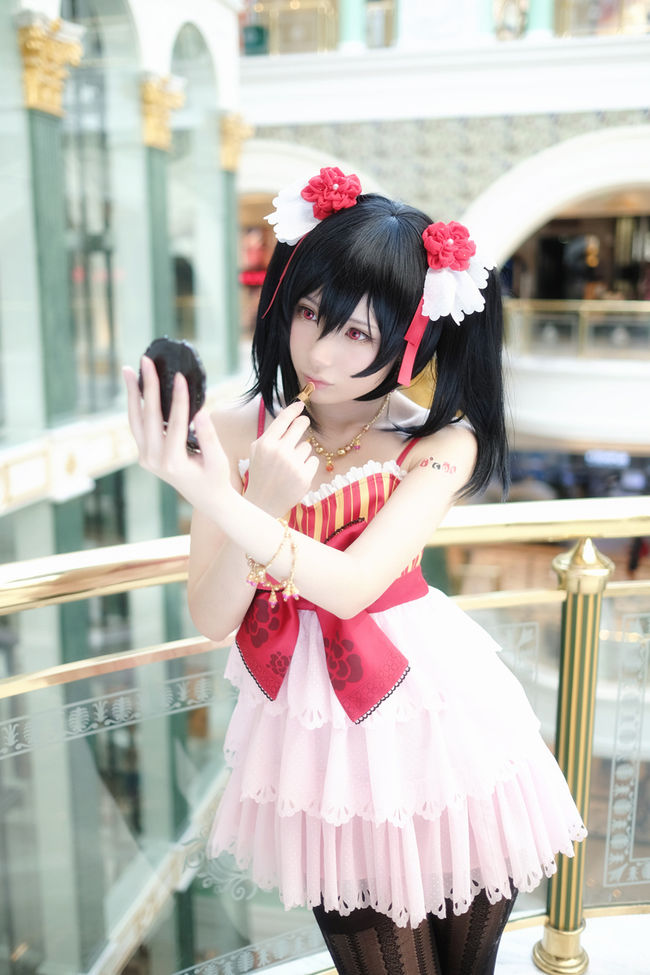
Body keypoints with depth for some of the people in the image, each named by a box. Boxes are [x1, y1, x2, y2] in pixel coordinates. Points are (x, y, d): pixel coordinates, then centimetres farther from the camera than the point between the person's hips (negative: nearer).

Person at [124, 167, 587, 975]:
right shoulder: (235, 435, -8)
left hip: (430, 714, -1)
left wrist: (213, 497, -36)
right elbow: (211, 620, -10)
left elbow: (351, 587, -25)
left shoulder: (438, 445, -12)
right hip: (310, 720, 1)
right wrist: (261, 504, -28)